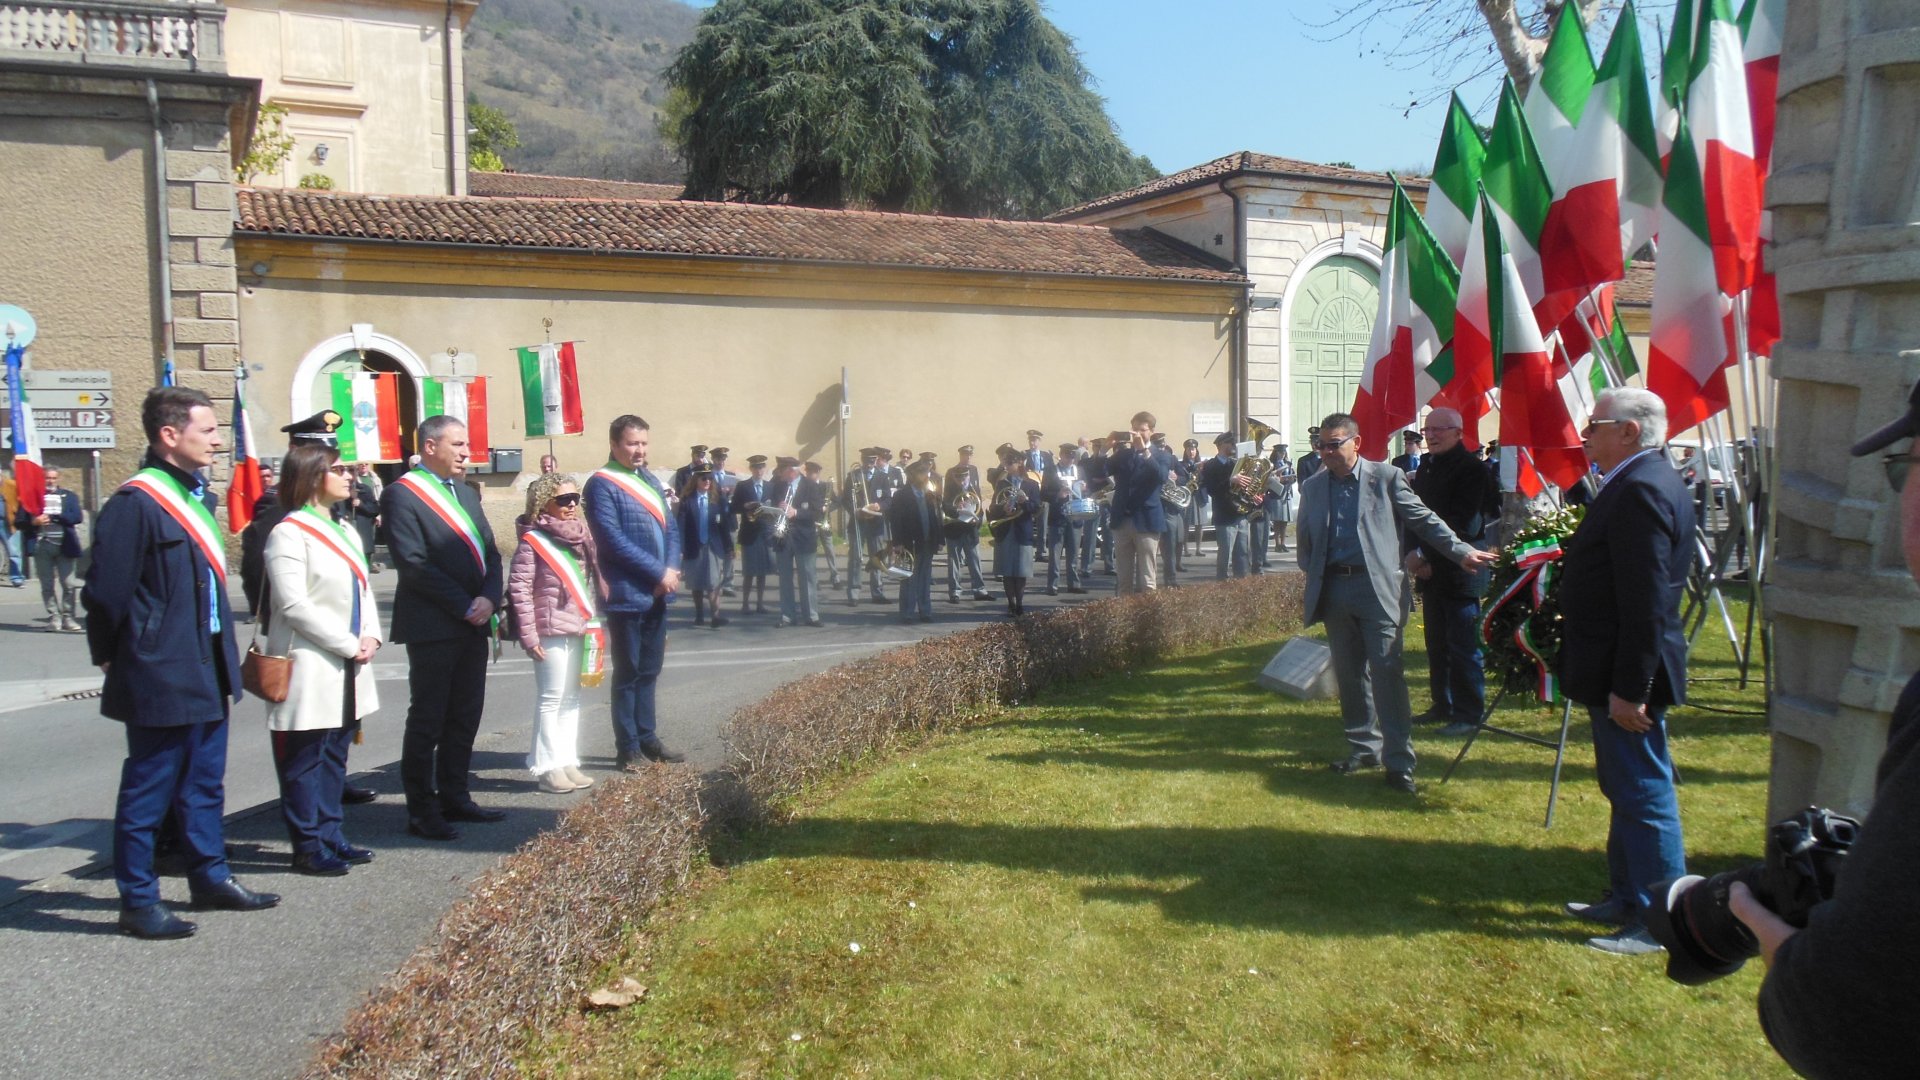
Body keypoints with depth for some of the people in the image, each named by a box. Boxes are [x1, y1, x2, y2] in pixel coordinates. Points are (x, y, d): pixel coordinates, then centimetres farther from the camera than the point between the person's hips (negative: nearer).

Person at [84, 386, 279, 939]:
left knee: (204, 784, 19)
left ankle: (210, 878, 32)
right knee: (148, 790, 3)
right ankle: (138, 902, 15)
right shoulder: (136, 503, -18)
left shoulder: (192, 495, 11)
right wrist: (114, 659, -5)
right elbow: (105, 593, -16)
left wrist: (225, 665, 15)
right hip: (161, 679, -9)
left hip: (206, 673, 9)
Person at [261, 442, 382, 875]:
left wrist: (371, 636, -2)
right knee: (304, 759, 1)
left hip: (345, 668, 8)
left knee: (335, 755, 14)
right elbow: (293, 604, -18)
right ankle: (308, 846, 8)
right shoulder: (289, 533, -12)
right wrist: (349, 644, -15)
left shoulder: (345, 532, 14)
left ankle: (331, 836, 23)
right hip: (310, 667, -8)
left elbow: (363, 591, 15)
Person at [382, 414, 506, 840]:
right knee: (427, 720, 1)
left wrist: (489, 598, -5)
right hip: (432, 626, -7)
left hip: (472, 624, 8)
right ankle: (422, 812, 9)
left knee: (465, 717, 12)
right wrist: (464, 605, -15)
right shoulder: (402, 494, -9)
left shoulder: (465, 492, 16)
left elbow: (490, 550, 13)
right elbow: (413, 563, -16)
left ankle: (454, 797, 23)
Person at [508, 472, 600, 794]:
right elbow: (518, 589, -13)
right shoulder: (533, 540, -10)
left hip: (579, 628, 7)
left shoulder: (581, 535, 11)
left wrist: (594, 622, 9)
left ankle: (567, 761, 18)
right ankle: (547, 767, 6)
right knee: (551, 698, -1)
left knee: (571, 696, 11)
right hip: (551, 629, -7)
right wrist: (528, 635, -16)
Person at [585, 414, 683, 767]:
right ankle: (628, 748, 9)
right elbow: (613, 539, -18)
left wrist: (671, 570, -7)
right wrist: (659, 572, -17)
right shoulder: (602, 484, -10)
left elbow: (671, 529, 11)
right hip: (627, 595, -7)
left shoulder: (650, 481, 13)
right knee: (628, 673, 1)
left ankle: (648, 738, 24)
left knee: (649, 670, 14)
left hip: (657, 595, 7)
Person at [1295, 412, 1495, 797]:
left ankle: (1399, 761, -4)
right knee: (1349, 675, 10)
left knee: (1387, 673, -8)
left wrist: (1462, 551, -5)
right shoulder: (1312, 487, 12)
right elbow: (1305, 542, 19)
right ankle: (1363, 747, 23)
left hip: (1376, 587, -4)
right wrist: (1312, 571, 3)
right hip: (1333, 589, 4)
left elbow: (1423, 520, 3)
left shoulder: (1386, 477, 1)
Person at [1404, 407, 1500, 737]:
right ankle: (1444, 706, 24)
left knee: (1462, 645, -3)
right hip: (1431, 570, 8)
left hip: (1459, 570, -8)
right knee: (1437, 644, 14)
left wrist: (1430, 559, -16)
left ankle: (1469, 713, 5)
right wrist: (1413, 552, -3)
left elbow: (1462, 525, -16)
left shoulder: (1471, 469, -11)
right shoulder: (1426, 466, 14)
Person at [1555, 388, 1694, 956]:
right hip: (1620, 673, 11)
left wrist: (1628, 688, -24)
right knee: (1627, 791, 19)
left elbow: (1646, 603, -25)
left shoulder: (1641, 489, -21)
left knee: (1645, 794, -2)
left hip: (1628, 677, -11)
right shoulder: (1642, 482, 14)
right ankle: (1627, 898, 31)